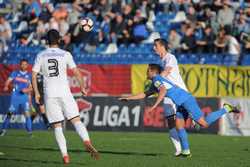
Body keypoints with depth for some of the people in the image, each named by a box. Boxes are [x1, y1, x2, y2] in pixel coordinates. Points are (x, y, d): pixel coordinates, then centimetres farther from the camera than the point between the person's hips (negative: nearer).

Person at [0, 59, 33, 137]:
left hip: (25, 97, 0)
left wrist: (27, 90, -12)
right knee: (10, 112, 1)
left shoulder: (29, 75, 9)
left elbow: (31, 88, 10)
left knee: (27, 113, -11)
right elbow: (8, 81, -5)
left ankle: (29, 131, -3)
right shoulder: (15, 73, 6)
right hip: (15, 96, 0)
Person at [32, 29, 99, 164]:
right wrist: (82, 87, 11)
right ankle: (87, 142, -27)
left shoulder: (41, 56, 6)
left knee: (57, 126, 3)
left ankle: (65, 155, -7)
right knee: (76, 120, -1)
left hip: (49, 94, 1)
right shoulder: (65, 54, 3)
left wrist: (36, 93, 8)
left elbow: (33, 75, 2)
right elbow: (76, 72, 0)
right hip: (64, 92, -1)